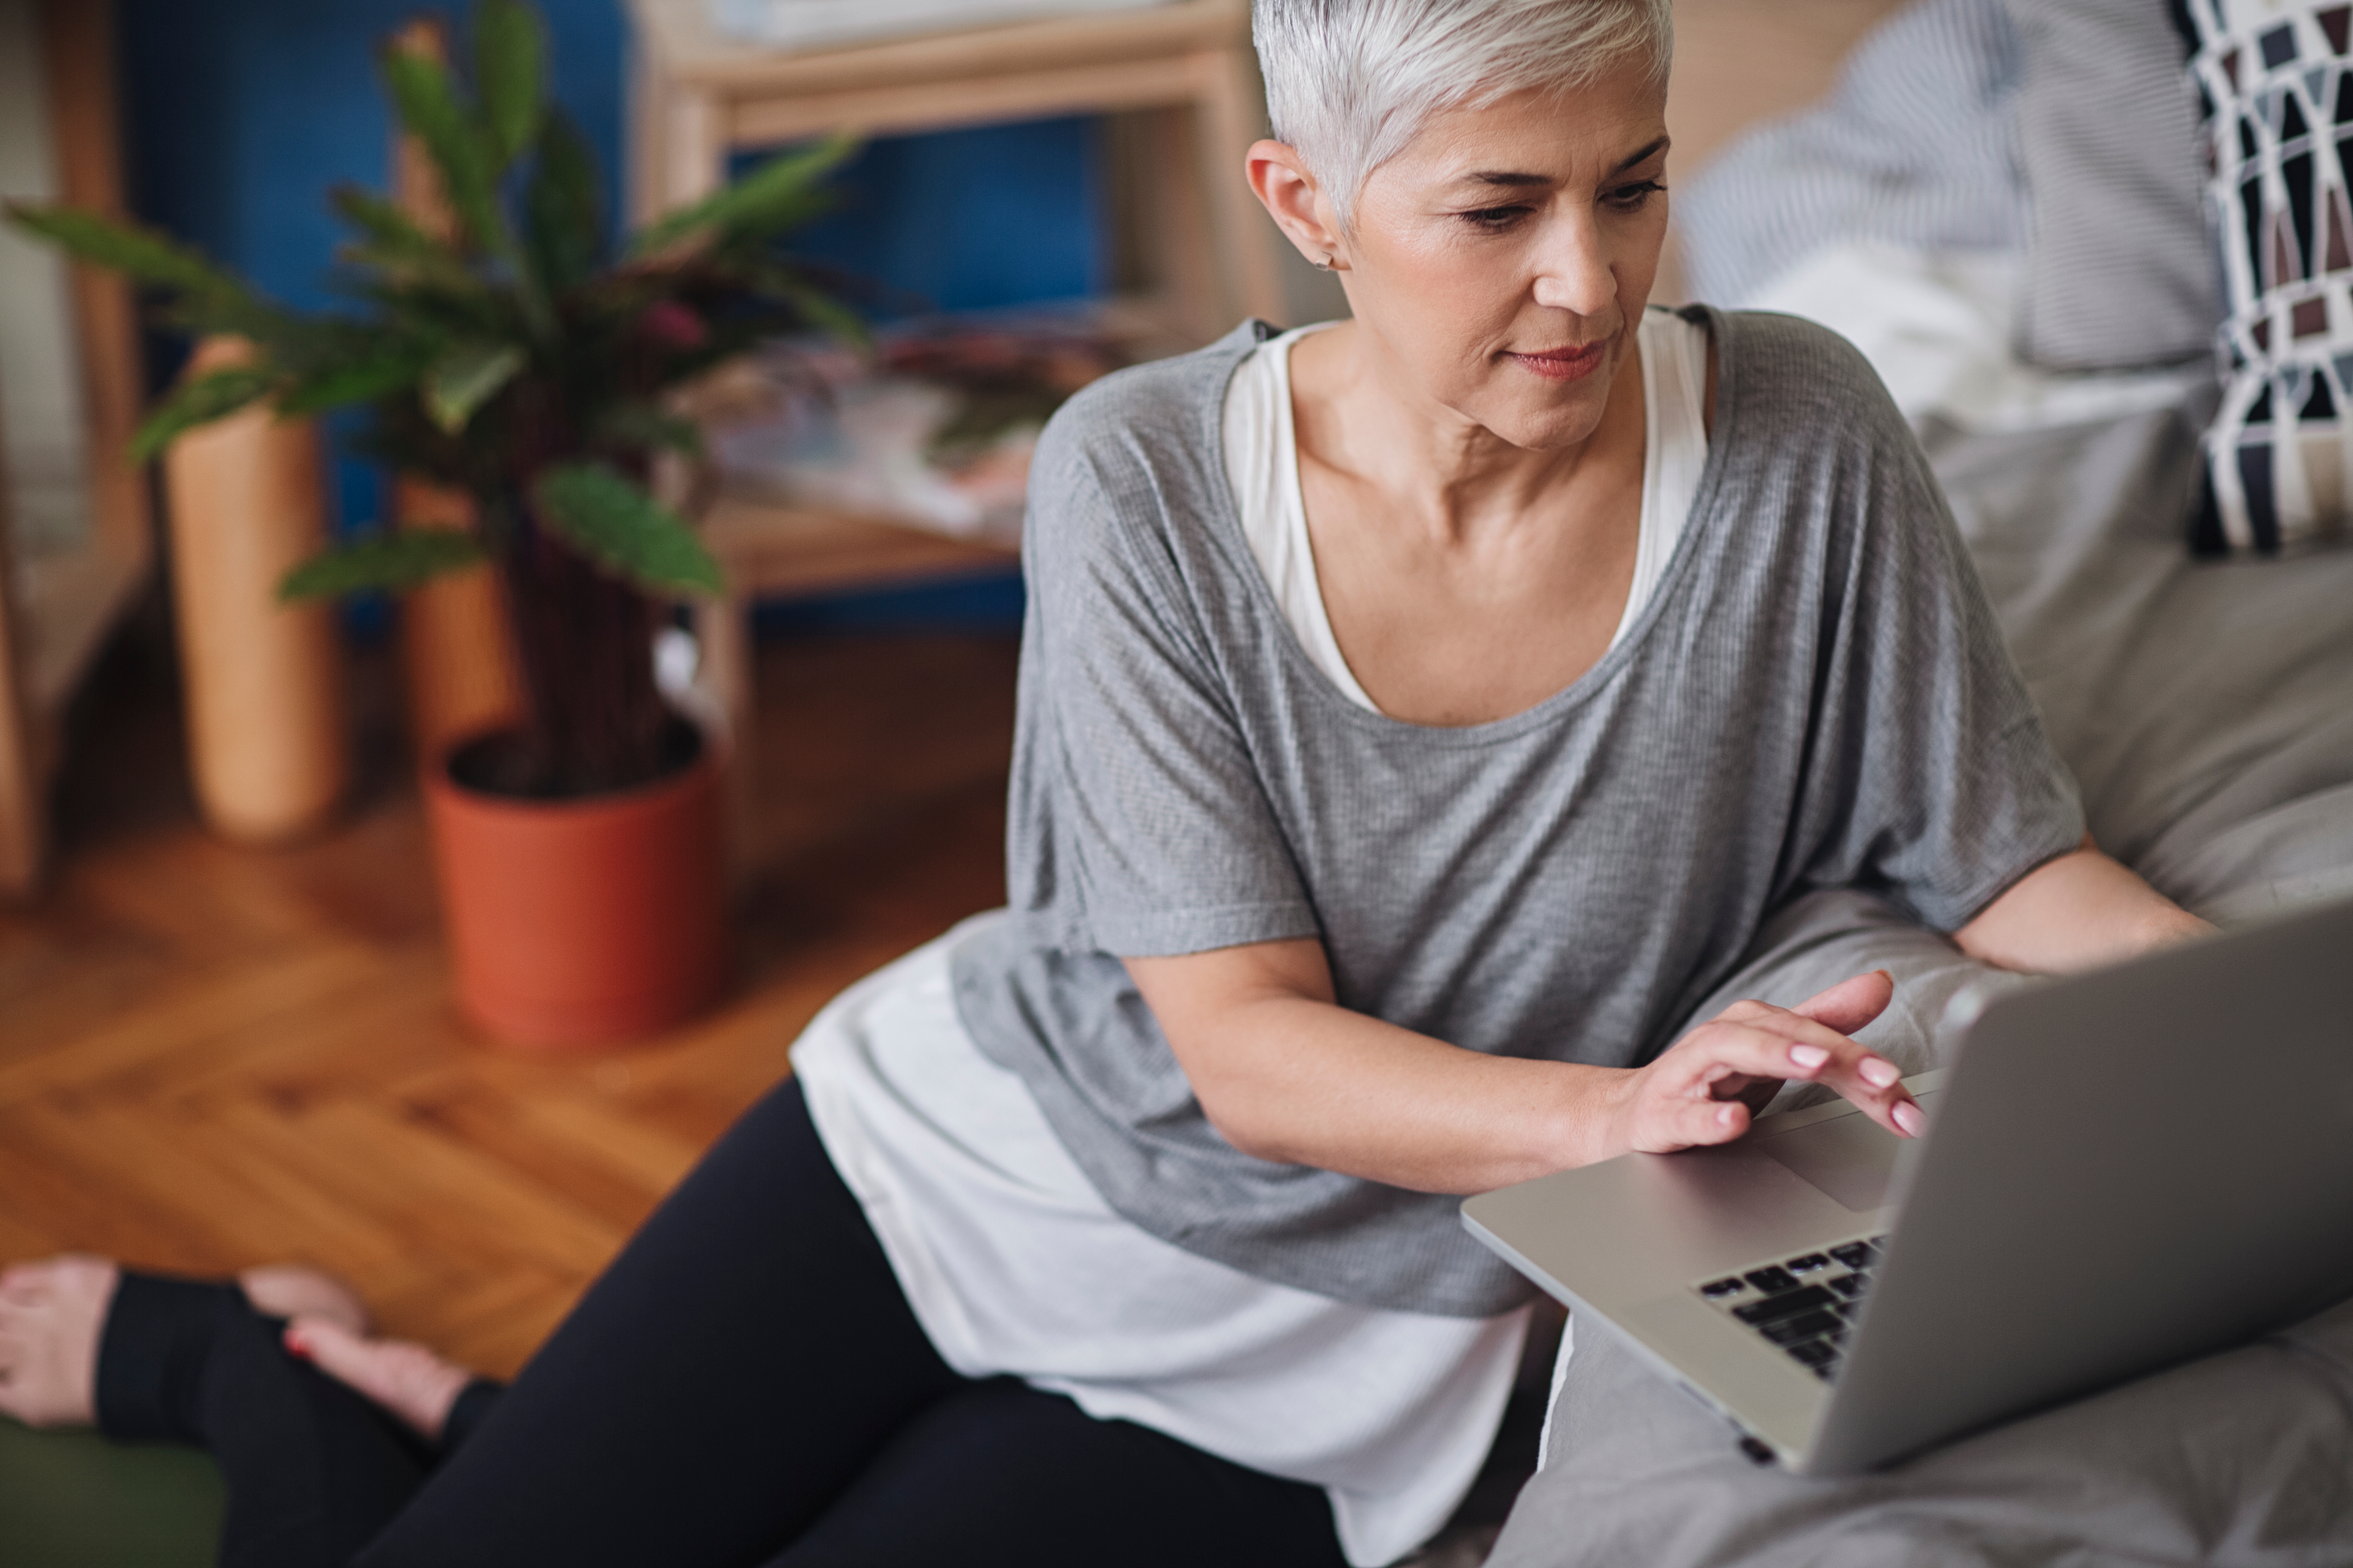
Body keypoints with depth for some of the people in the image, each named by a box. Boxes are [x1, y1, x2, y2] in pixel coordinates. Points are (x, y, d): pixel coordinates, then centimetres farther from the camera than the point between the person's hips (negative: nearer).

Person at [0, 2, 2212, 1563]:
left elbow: (2015, 874, -5)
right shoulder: (1144, 477, -15)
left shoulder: (1796, 443, -13)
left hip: (1318, 1345, 1)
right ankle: (231, 1356, 33)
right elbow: (1243, 1048, -18)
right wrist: (1610, 1107, -35)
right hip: (977, 1146, 0)